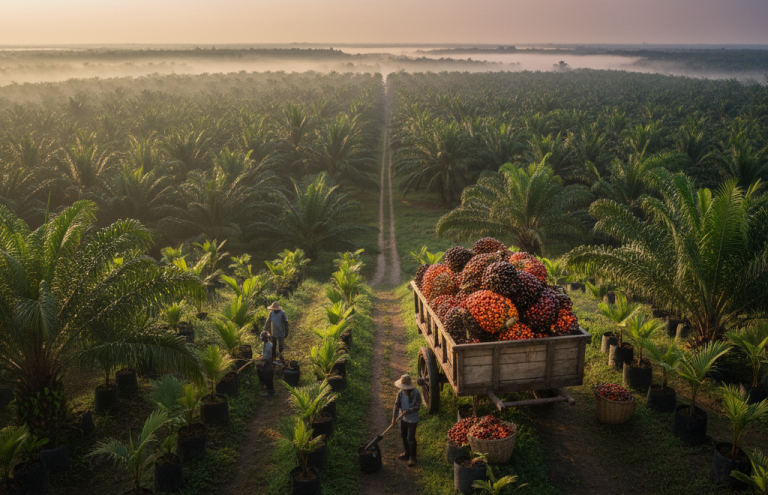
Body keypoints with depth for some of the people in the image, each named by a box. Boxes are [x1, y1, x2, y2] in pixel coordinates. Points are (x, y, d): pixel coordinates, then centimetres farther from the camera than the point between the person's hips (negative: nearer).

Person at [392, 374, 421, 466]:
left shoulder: (416, 393, -23)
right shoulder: (400, 392, -9)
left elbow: (418, 406, -20)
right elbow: (397, 405, -7)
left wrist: (408, 411, -31)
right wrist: (394, 417, -15)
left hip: (412, 419, -6)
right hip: (403, 418, 6)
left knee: (411, 439, -1)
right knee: (403, 436, 19)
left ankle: (412, 458, 17)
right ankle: (406, 453, 40)